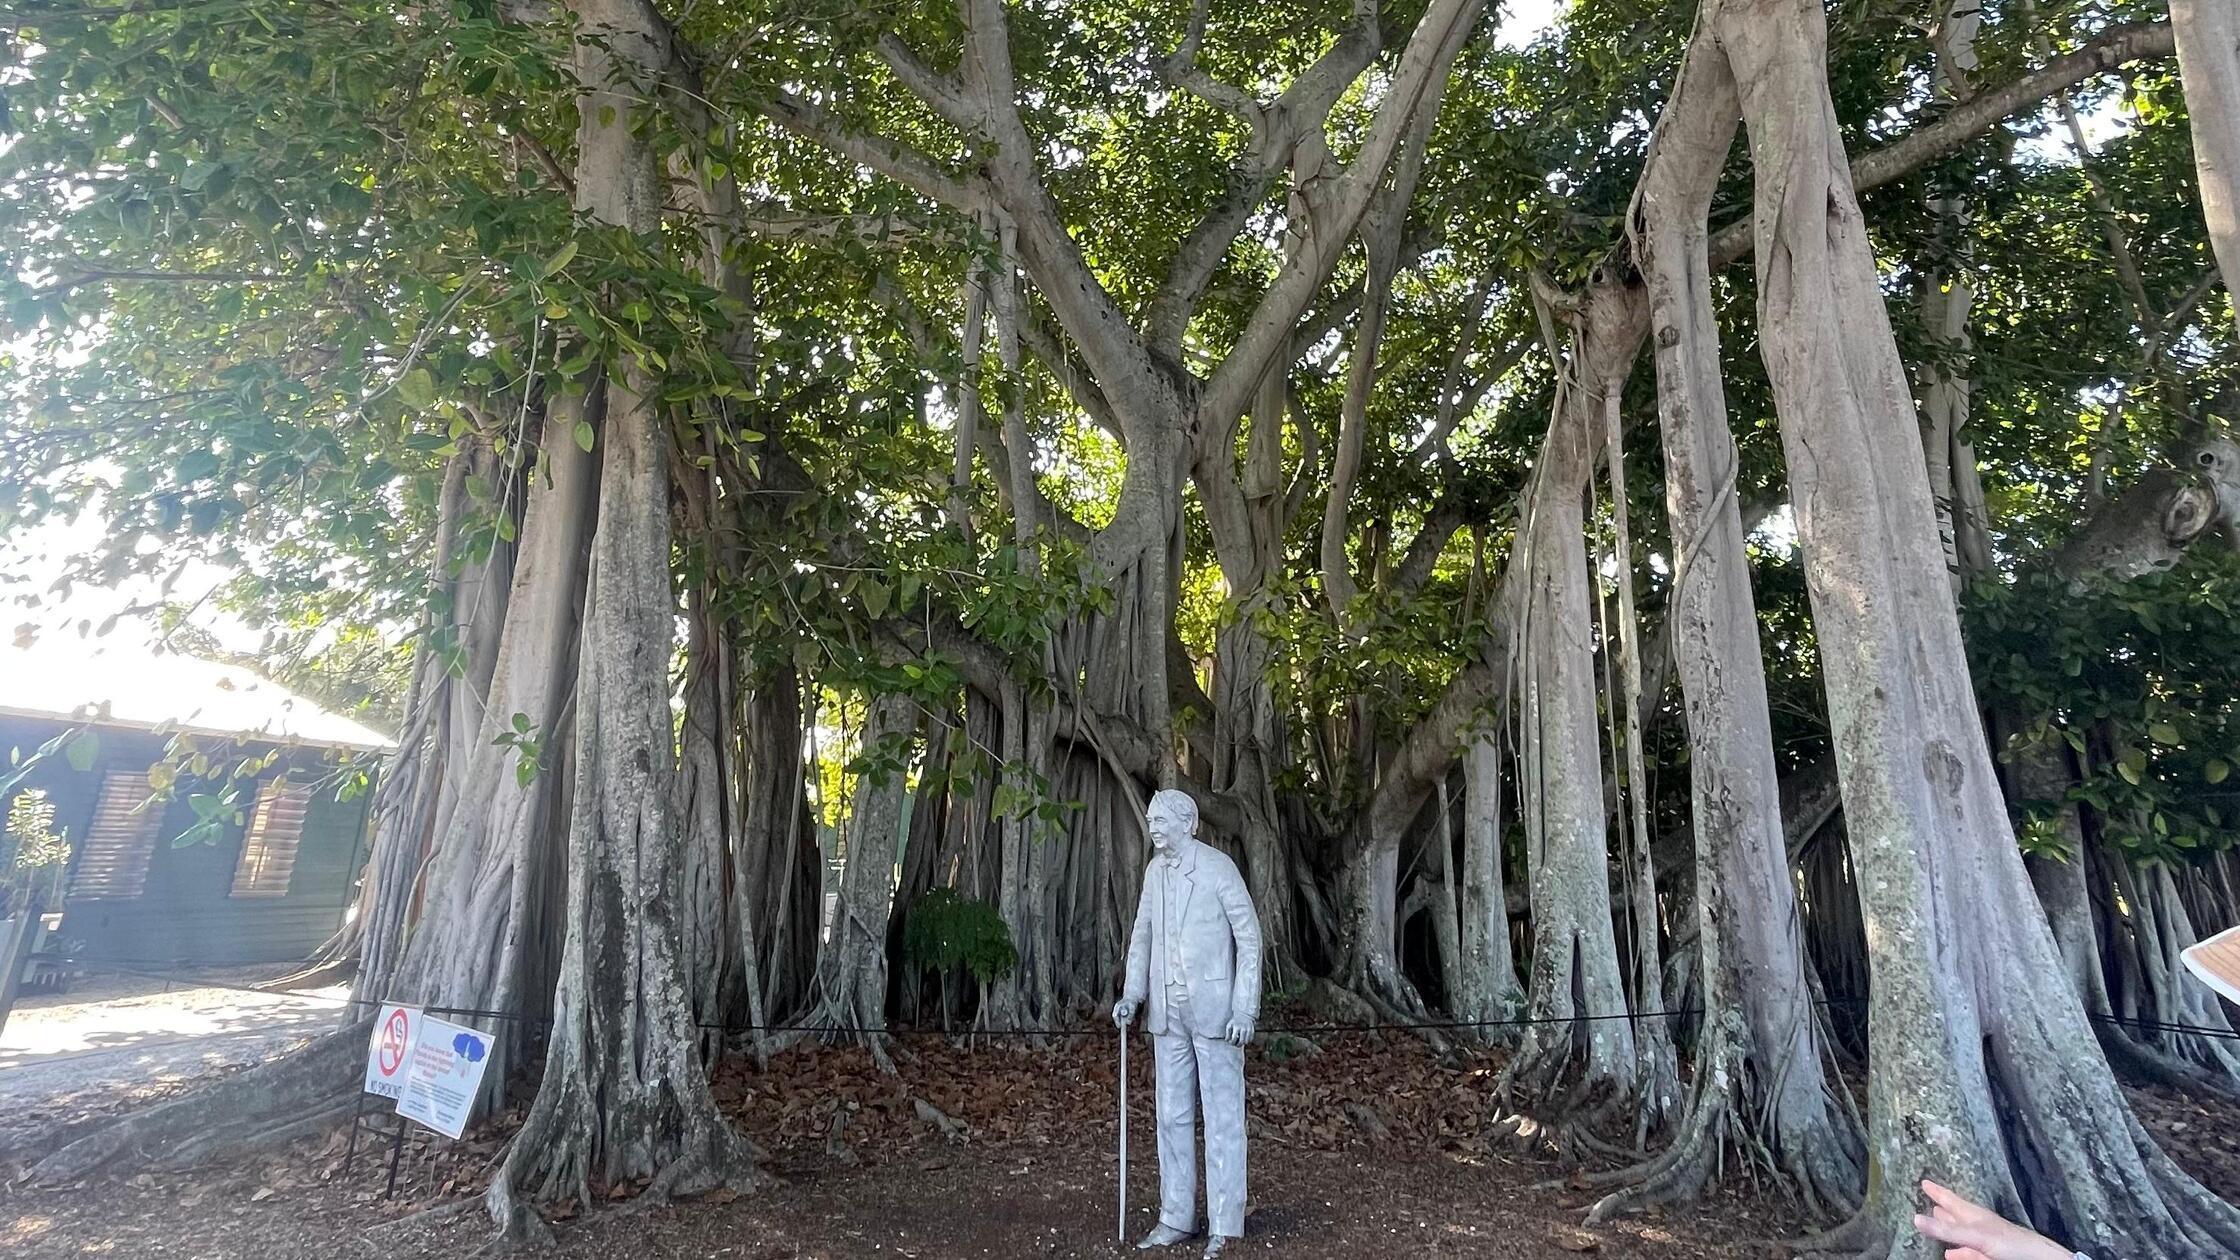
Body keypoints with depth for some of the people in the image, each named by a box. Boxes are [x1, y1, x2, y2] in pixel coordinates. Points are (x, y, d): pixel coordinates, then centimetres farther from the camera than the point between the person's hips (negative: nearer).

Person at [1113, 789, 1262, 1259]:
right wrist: (1132, 994, 1)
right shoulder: (1156, 871, 6)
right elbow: (1143, 934, 13)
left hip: (1214, 1007, -6)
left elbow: (1249, 936, -11)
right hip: (1168, 1010, 6)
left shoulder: (1217, 867, -12)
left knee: (1222, 1114, 2)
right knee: (1173, 1114, 12)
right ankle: (1177, 1219, 23)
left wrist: (1245, 1008, -15)